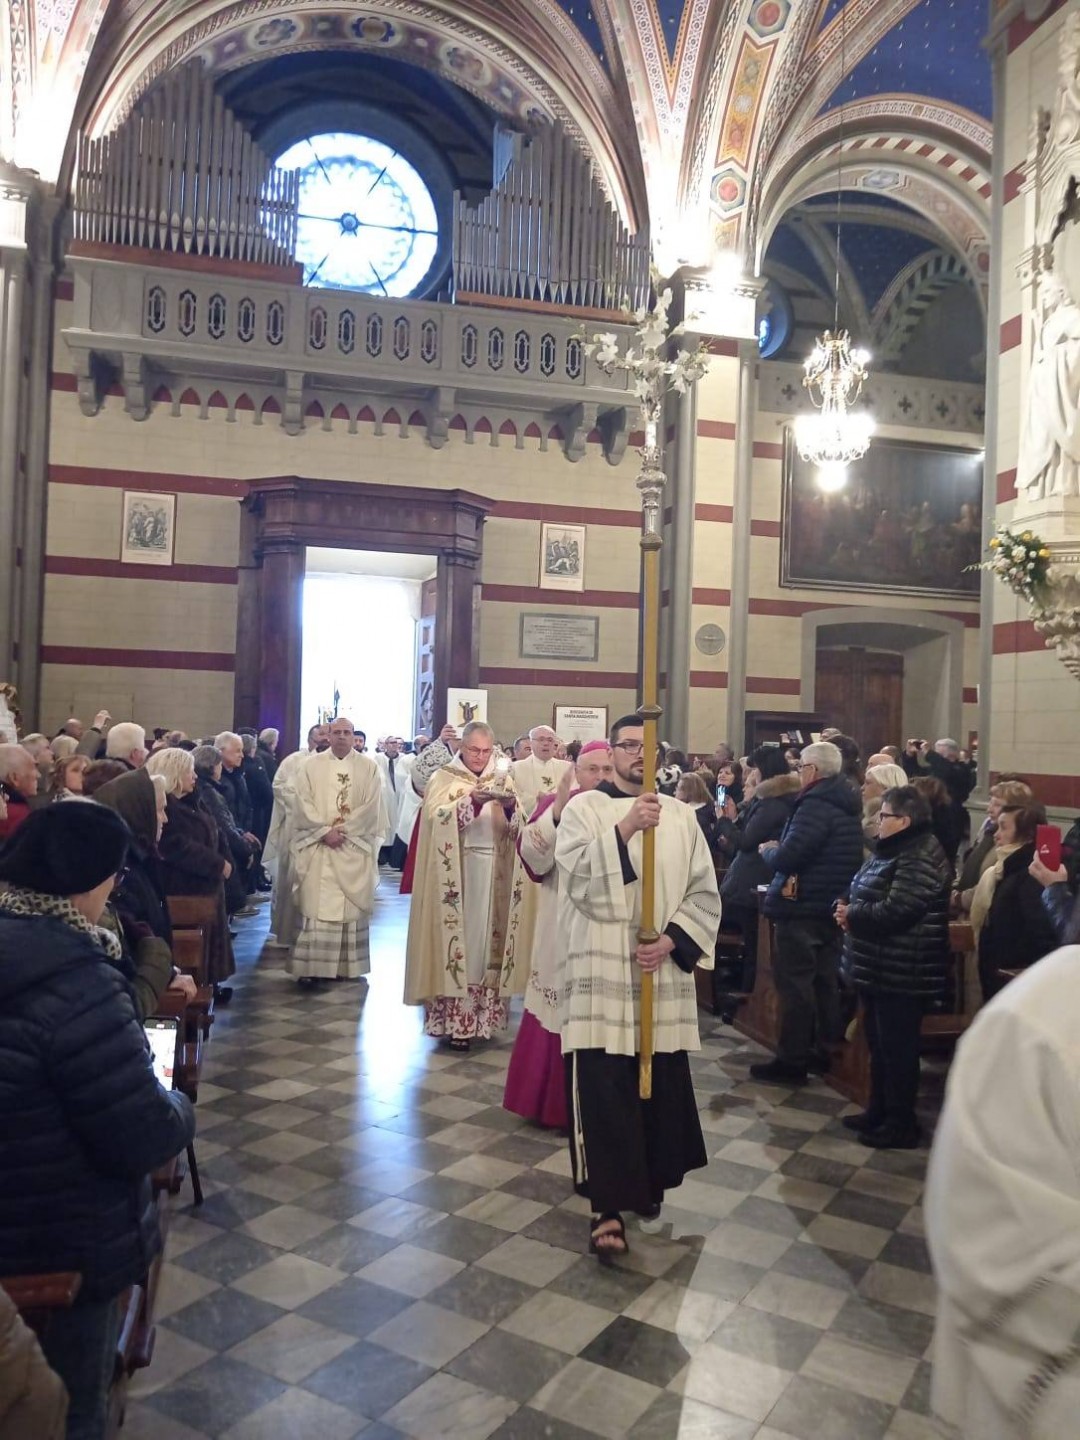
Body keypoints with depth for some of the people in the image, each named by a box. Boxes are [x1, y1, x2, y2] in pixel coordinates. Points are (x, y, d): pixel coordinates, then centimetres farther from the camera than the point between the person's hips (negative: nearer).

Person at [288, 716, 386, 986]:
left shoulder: (368, 767, 4)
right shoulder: (312, 765, 5)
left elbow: (371, 808, -3)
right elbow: (303, 805, -2)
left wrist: (343, 830, -12)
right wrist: (325, 832, -13)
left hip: (354, 847, 0)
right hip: (317, 846, 0)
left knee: (350, 907, 3)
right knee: (316, 906, -4)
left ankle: (347, 965, 10)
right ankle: (311, 965, -2)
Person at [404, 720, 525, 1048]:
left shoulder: (503, 780, 11)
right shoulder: (444, 778, 2)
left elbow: (519, 825, 2)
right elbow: (436, 817, -14)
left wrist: (511, 807, -19)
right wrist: (471, 801, -26)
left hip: (493, 871, 3)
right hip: (455, 871, -3)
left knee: (487, 936, 4)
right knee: (458, 936, -4)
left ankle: (484, 1012, 14)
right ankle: (454, 1018, 1)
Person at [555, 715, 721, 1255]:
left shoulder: (680, 814, 8)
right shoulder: (584, 808, -1)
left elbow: (705, 893, 6)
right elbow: (578, 878, -17)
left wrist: (670, 941, -8)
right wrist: (625, 828, -27)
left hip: (663, 974, 3)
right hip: (601, 975, -3)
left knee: (662, 1086, 11)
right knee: (603, 1092, -4)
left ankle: (650, 1183, 31)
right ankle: (608, 1206, 6)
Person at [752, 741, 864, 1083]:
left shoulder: (815, 805, -20)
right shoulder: (846, 805, 11)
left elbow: (785, 859, -25)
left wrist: (768, 849, -4)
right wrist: (781, 849, 9)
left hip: (801, 908, -9)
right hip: (832, 908, 9)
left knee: (794, 984, -2)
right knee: (825, 981, 16)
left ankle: (792, 1059, 4)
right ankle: (823, 1050, 25)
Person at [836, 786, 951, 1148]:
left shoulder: (920, 858, -20)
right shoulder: (894, 849, 13)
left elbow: (892, 912, -26)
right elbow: (871, 899, 18)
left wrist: (851, 913, -11)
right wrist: (851, 912, -3)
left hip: (902, 972, -10)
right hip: (880, 967, 10)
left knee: (897, 1049, 2)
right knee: (878, 1044, 18)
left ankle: (901, 1125, 15)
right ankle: (878, 1112, 31)